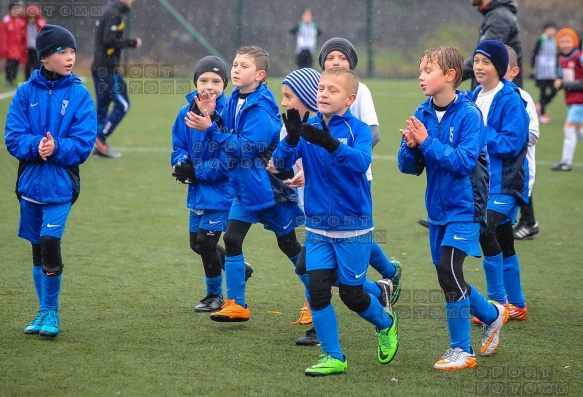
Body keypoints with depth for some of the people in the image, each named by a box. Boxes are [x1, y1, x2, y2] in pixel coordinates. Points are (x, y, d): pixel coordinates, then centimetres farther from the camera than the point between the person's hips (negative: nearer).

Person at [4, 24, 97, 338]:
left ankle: (51, 313, 1)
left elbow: (83, 144, -8)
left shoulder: (79, 94, -4)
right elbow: (13, 137, -4)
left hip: (60, 185, -3)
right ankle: (45, 312, 27)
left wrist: (56, 148, -24)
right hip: (29, 183, 3)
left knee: (49, 242, -16)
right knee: (37, 250, 13)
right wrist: (36, 146, -22)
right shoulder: (26, 92, 1)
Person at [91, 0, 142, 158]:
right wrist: (132, 43, -13)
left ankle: (98, 145, 12)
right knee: (122, 105, -5)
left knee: (102, 106, 11)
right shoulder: (114, 13, -14)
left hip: (99, 67, 10)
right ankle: (100, 139, -6)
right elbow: (109, 40, -22)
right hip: (109, 68, -10)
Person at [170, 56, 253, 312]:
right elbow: (178, 147, 7)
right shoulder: (187, 112, -1)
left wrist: (197, 171, -20)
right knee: (197, 243, 16)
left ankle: (215, 295, 19)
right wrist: (182, 163, -15)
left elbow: (230, 160, -19)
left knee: (206, 241, -4)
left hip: (221, 190, -7)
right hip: (197, 191, 7)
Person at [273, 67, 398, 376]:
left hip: (353, 226, -3)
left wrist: (331, 144, -47)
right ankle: (333, 358, 8)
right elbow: (281, 162, -11)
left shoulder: (358, 130, -11)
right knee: (317, 289, -4)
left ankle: (386, 324, 34)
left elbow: (361, 161, -30)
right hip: (317, 226, 4)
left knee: (352, 294, 3)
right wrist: (291, 138, -31)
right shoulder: (308, 128, 0)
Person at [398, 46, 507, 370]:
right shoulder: (423, 115, 2)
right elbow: (409, 166, 3)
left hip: (465, 207, -7)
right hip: (438, 208, 7)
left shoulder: (469, 114, -14)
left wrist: (427, 143, -24)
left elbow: (464, 161, -23)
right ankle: (493, 314, 39)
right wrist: (411, 147, -18)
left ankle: (461, 350, -4)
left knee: (448, 271, -15)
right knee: (450, 277, 14)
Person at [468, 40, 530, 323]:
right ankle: (516, 305, 24)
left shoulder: (511, 100, -13)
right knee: (503, 244, 14)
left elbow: (513, 143, -19)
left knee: (485, 229, -25)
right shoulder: (473, 99, 10)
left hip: (505, 182, -8)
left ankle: (499, 302, -17)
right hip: (481, 181, 8)